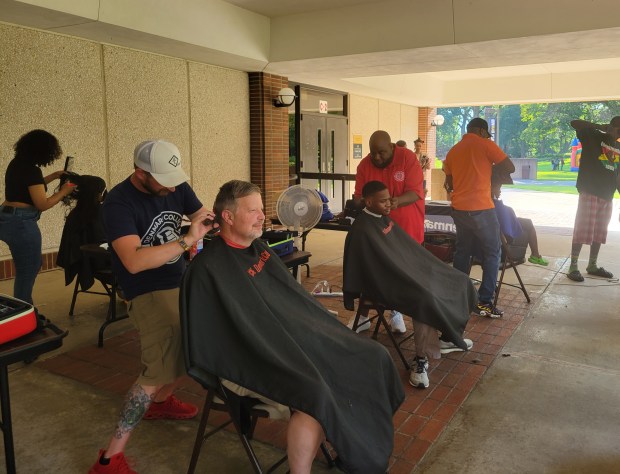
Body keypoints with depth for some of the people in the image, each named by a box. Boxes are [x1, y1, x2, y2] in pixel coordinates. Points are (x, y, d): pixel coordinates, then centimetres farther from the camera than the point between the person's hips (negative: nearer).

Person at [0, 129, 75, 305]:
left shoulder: (17, 163, 9)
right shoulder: (32, 170, -18)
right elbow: (43, 204, -16)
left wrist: (54, 176, 23)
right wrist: (64, 191, -4)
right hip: (21, 224, -10)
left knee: (31, 266, 20)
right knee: (27, 271, 2)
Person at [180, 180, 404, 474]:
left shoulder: (258, 248, 10)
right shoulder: (208, 268, -17)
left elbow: (294, 298, 16)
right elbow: (242, 335, -19)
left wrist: (328, 332, 10)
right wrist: (281, 363, -17)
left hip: (289, 339, 9)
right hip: (248, 361, -8)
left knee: (372, 358, 1)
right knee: (316, 396, -33)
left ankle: (355, 449, 15)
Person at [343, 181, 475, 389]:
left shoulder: (384, 219, 10)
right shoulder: (362, 230, -19)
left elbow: (409, 249, 17)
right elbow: (386, 266, -22)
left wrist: (430, 269, 13)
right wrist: (413, 281, -19)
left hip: (404, 273, 10)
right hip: (384, 283, -10)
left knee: (457, 281, 6)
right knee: (425, 299, -33)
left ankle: (449, 338, 19)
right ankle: (422, 360, -20)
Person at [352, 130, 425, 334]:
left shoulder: (408, 158, -12)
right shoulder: (364, 165, -3)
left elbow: (415, 193, -18)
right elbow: (359, 196, 1)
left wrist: (397, 201, -37)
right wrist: (358, 202, -23)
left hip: (405, 227, -2)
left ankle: (396, 313, 26)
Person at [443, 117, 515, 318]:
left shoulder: (452, 151, 13)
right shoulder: (485, 144, -4)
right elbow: (509, 167, -4)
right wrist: (491, 168, 12)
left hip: (458, 209, 6)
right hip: (480, 209, -6)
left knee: (462, 252, 16)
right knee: (492, 253, 4)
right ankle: (484, 302, 1)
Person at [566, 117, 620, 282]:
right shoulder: (594, 137, -3)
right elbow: (575, 123, -12)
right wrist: (601, 127, -8)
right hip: (590, 193, -7)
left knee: (599, 232, 11)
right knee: (582, 231, -7)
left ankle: (592, 266, 21)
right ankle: (573, 267, -2)